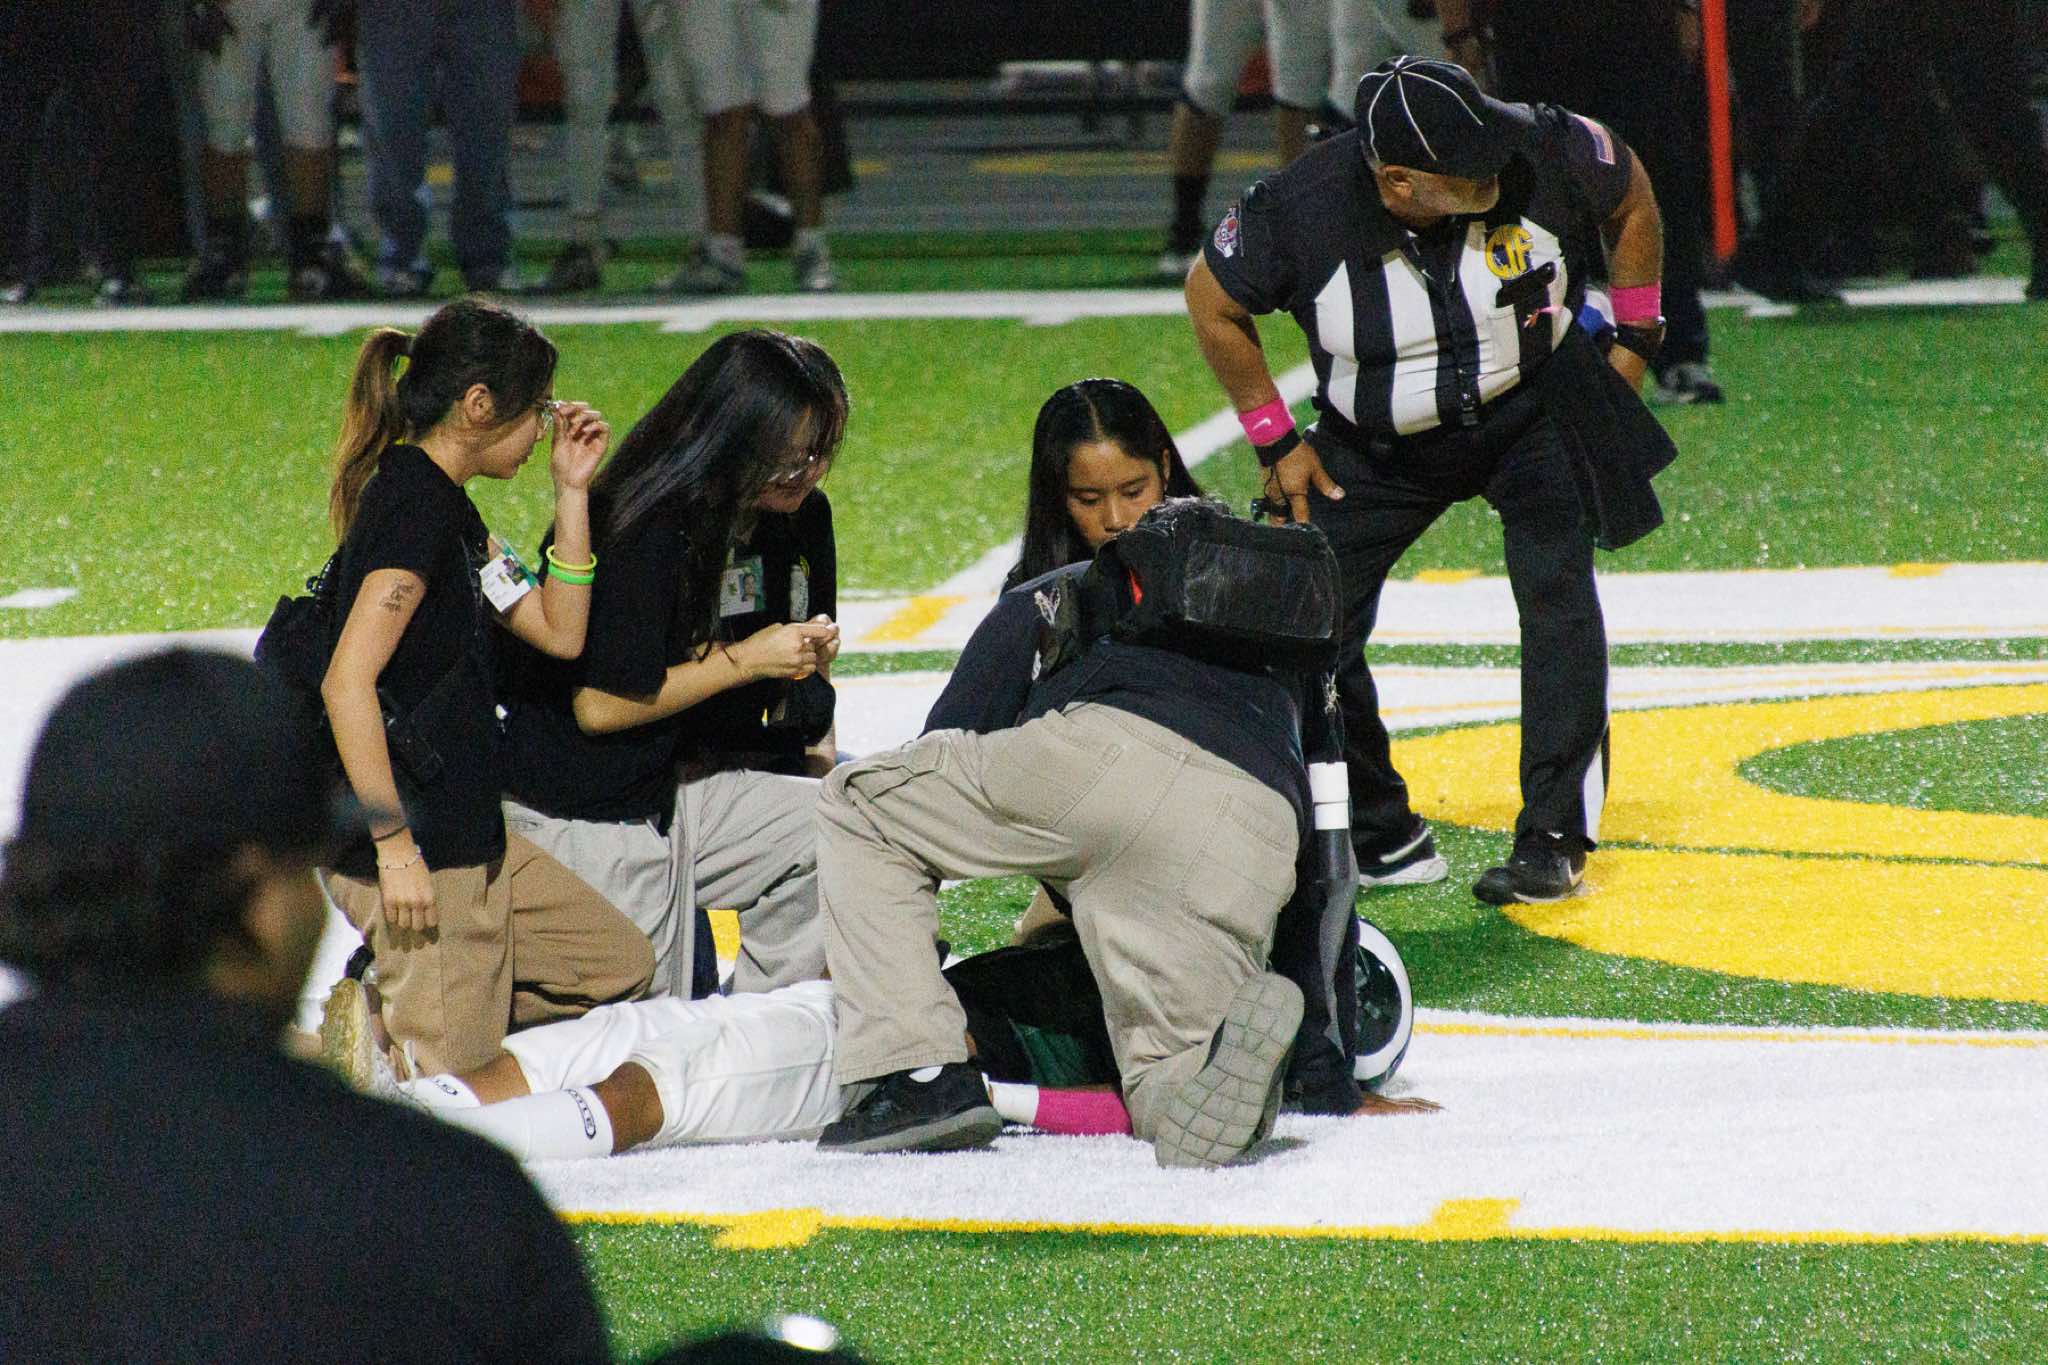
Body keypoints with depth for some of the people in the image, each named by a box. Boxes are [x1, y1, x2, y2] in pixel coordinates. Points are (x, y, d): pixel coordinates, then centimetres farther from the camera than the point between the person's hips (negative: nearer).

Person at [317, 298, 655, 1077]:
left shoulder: (449, 512, 14)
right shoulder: (413, 503, -16)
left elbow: (561, 633, 16)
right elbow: (347, 683, -25)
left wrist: (572, 490, 11)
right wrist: (394, 846, -24)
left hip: (470, 838, 10)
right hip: (420, 851, -10)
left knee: (619, 966, 16)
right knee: (451, 1077, -11)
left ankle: (375, 1010, 13)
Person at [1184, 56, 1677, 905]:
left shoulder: (1540, 152, -25)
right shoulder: (1301, 211, -28)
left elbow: (1629, 194, -2)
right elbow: (1212, 300, -8)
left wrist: (1634, 336, 3)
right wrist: (1276, 442, -3)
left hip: (1534, 410, 0)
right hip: (1378, 446, 1)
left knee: (1556, 593, -17)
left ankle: (1555, 838, -8)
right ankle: (1381, 839, 10)